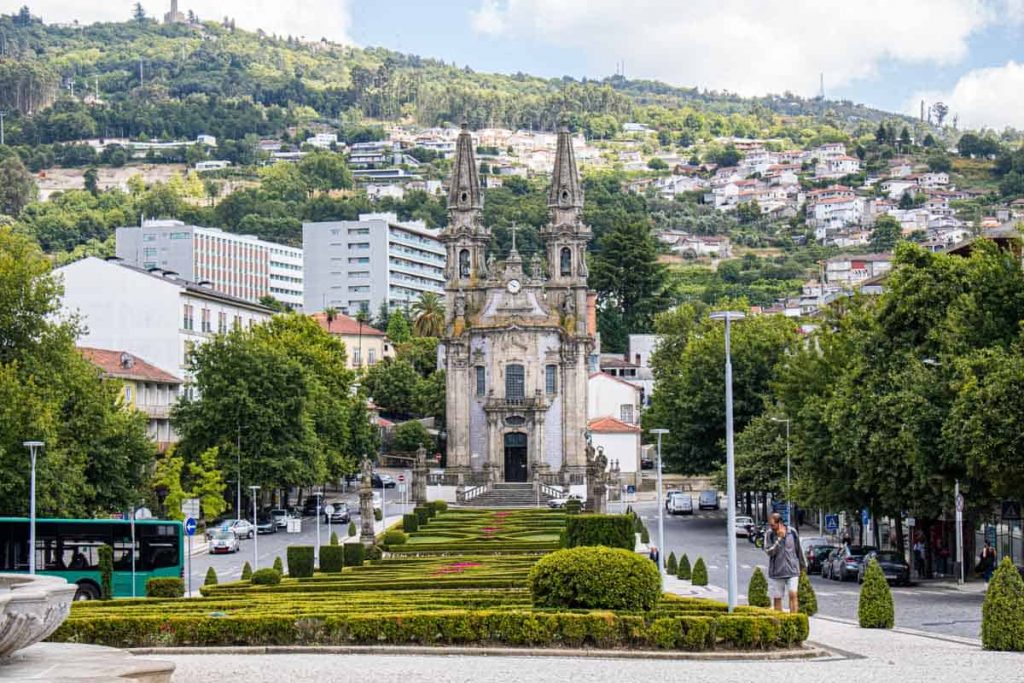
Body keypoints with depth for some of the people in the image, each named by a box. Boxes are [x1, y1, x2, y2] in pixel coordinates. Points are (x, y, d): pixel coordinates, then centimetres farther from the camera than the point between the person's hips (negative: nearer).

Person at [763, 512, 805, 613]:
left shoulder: (792, 532, -2)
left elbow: (798, 550, 10)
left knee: (793, 594, -13)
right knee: (777, 598, 6)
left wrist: (802, 565, 17)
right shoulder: (769, 534, -5)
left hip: (792, 571, -1)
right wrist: (779, 538, -21)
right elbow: (769, 551, -15)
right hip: (776, 572, 1)